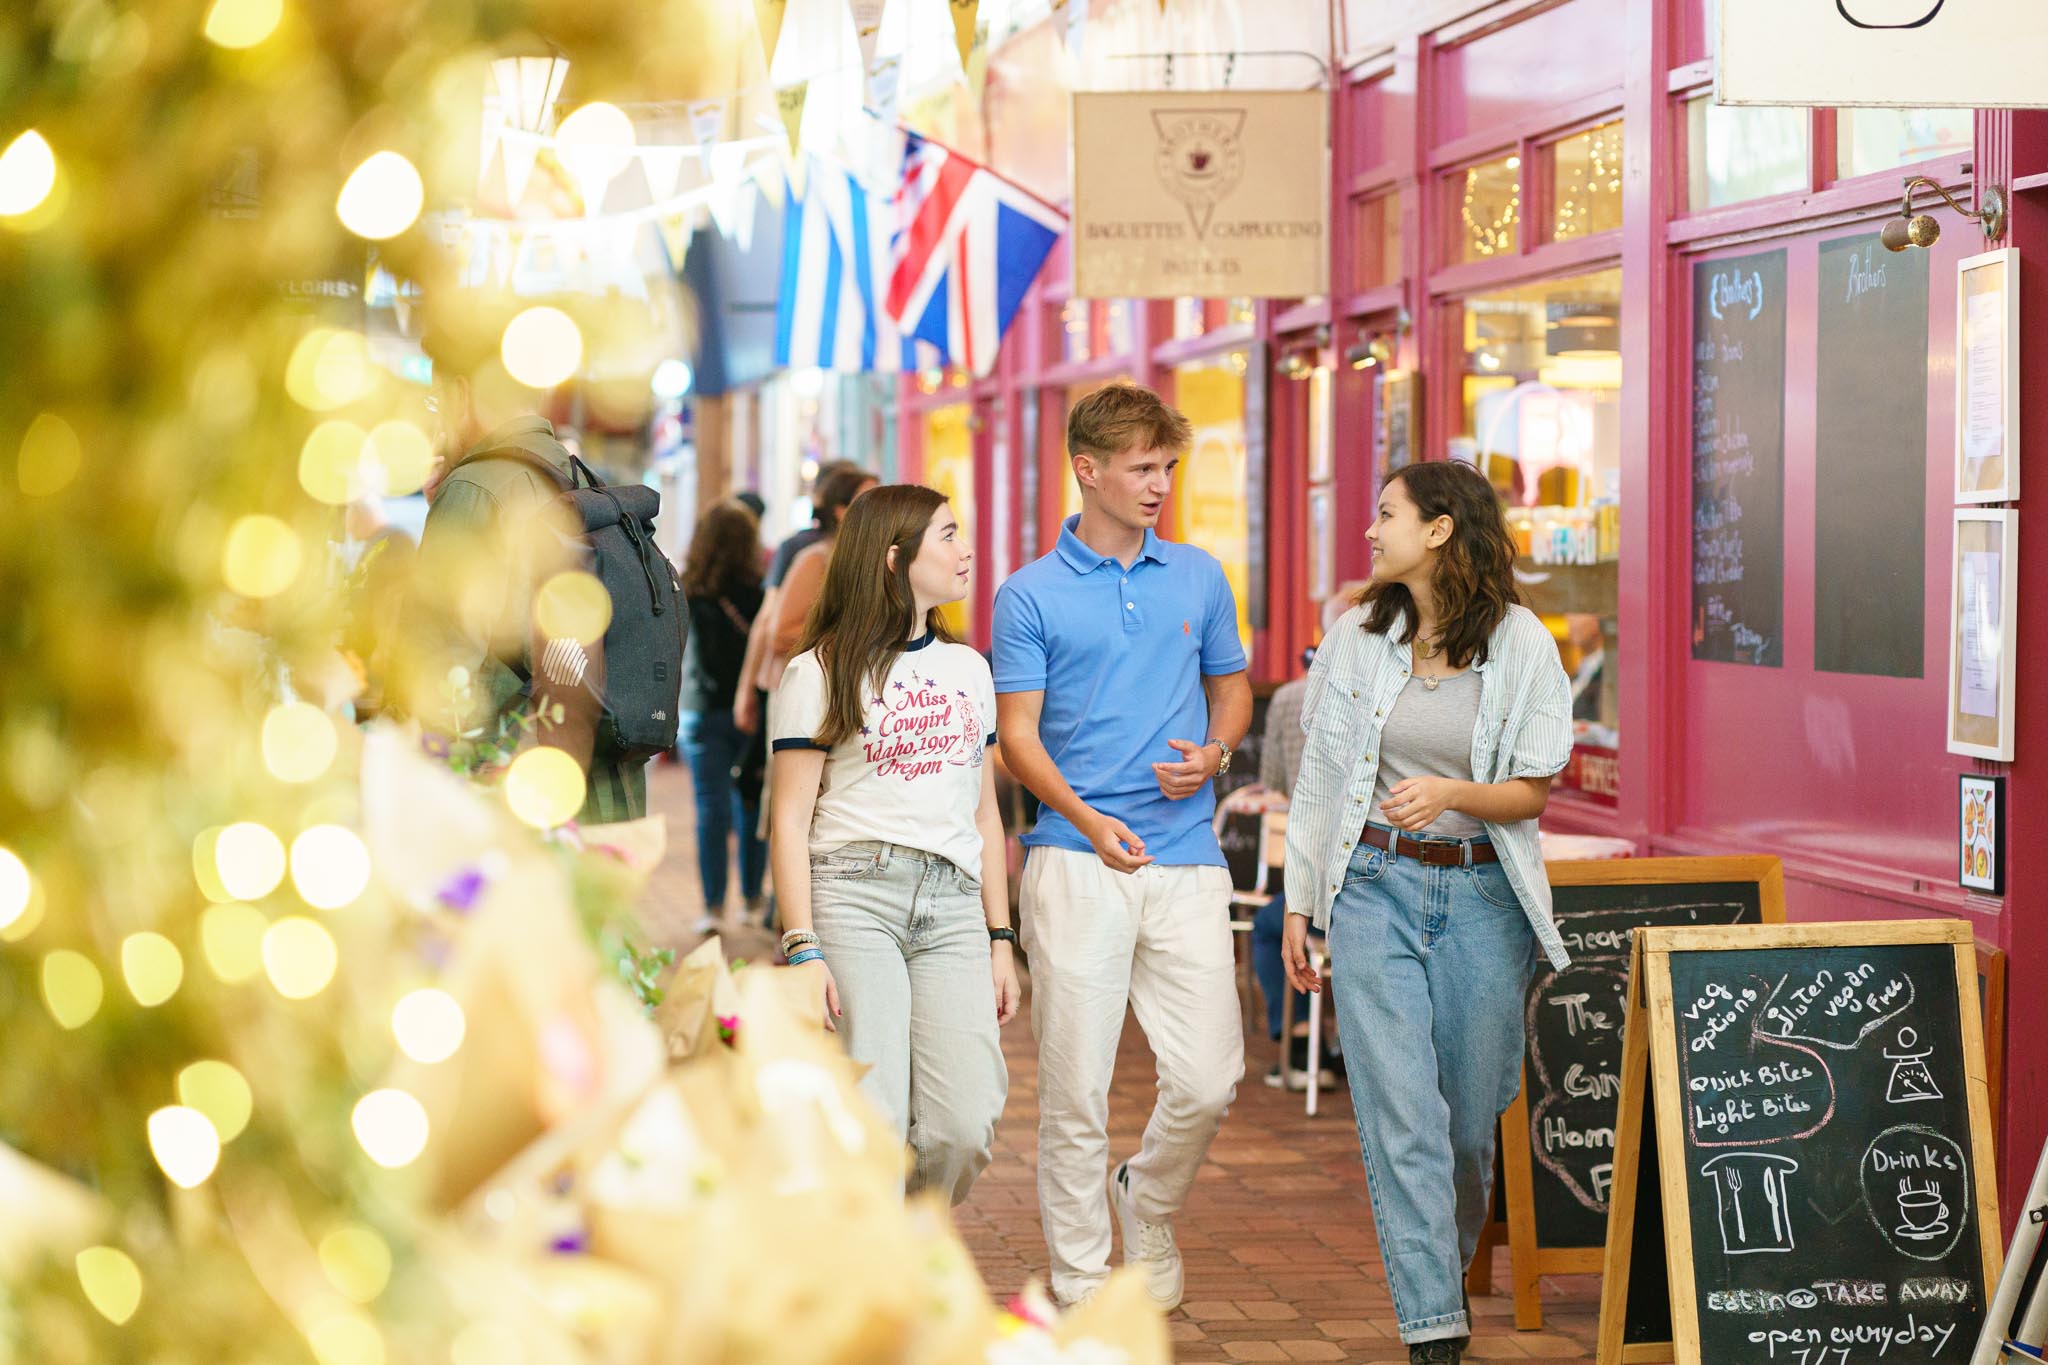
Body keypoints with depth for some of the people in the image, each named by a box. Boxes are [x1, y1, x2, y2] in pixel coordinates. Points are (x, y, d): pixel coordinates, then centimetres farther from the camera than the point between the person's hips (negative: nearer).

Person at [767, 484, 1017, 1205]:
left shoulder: (968, 668, 19)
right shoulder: (821, 673, 2)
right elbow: (789, 821, -2)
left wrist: (1000, 940, 15)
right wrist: (802, 949, -11)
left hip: (954, 903, 4)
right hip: (853, 895, -4)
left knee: (965, 1129, -8)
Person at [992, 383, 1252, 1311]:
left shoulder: (1200, 579, 12)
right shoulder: (1030, 596, 2)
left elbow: (1231, 686, 22)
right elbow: (1018, 735, -1)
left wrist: (1213, 753, -1)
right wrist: (1090, 821, -17)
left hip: (1187, 860, 3)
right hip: (1075, 862, -3)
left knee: (1208, 1078, -3)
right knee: (1075, 1086, -1)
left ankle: (1150, 1206, 27)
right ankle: (1081, 1286, 10)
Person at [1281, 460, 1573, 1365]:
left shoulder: (1522, 645, -4)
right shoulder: (1357, 637, 3)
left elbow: (1533, 791, -1)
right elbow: (1318, 774, 9)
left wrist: (1448, 792, -20)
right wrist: (1299, 902, 9)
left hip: (1482, 894, 0)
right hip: (1375, 888, 1)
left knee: (1471, 1114, 8)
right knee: (1402, 1117, -8)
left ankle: (1447, 1268, 36)